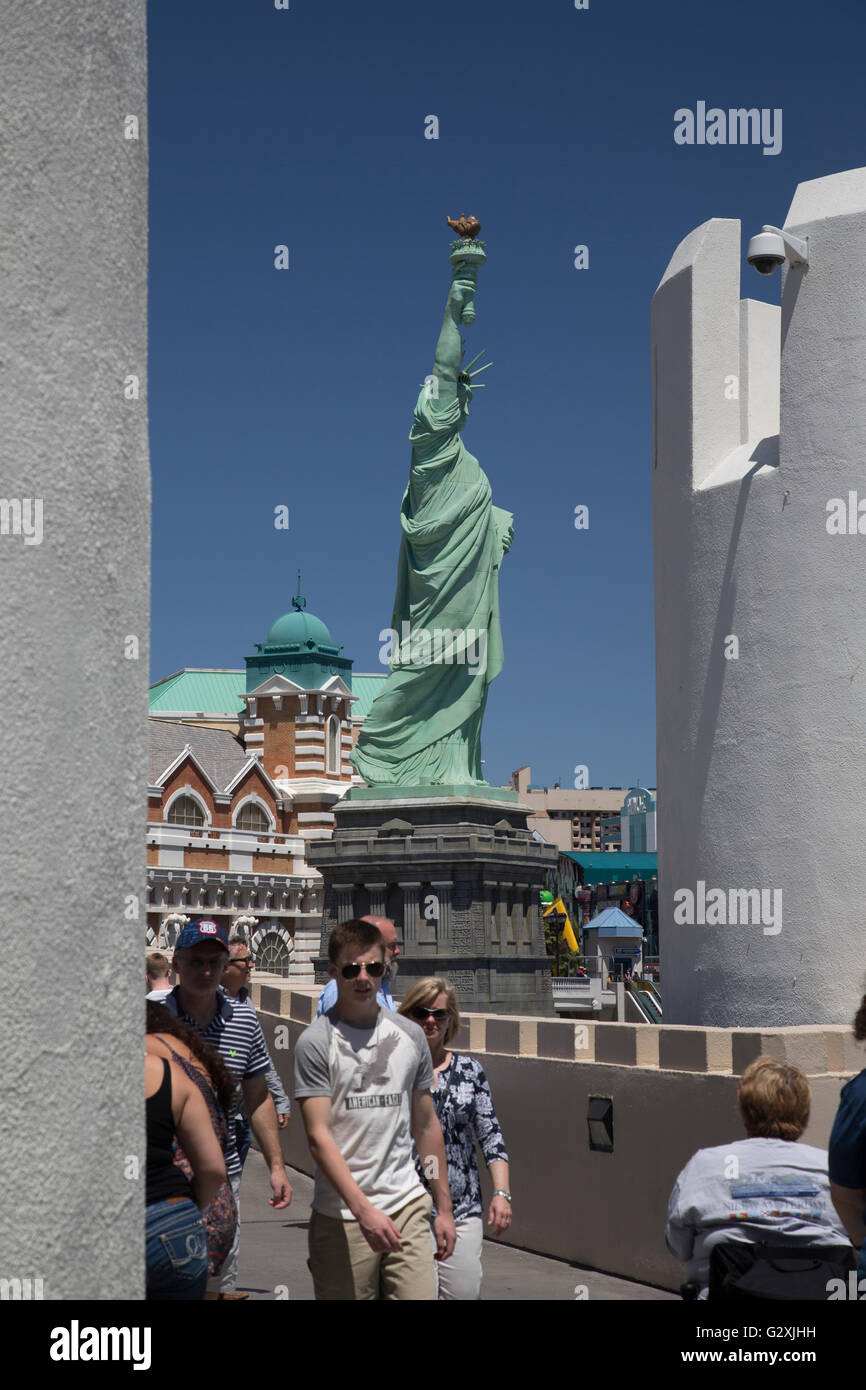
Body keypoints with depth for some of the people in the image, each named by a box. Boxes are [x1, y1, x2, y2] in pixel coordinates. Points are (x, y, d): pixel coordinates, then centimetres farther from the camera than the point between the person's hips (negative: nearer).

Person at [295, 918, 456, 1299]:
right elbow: (319, 1137, -11)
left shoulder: (410, 1035, 11)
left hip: (408, 1207, 3)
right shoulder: (316, 1042, -4)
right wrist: (364, 1210, -21)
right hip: (341, 1217, -3)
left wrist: (444, 1208, 16)